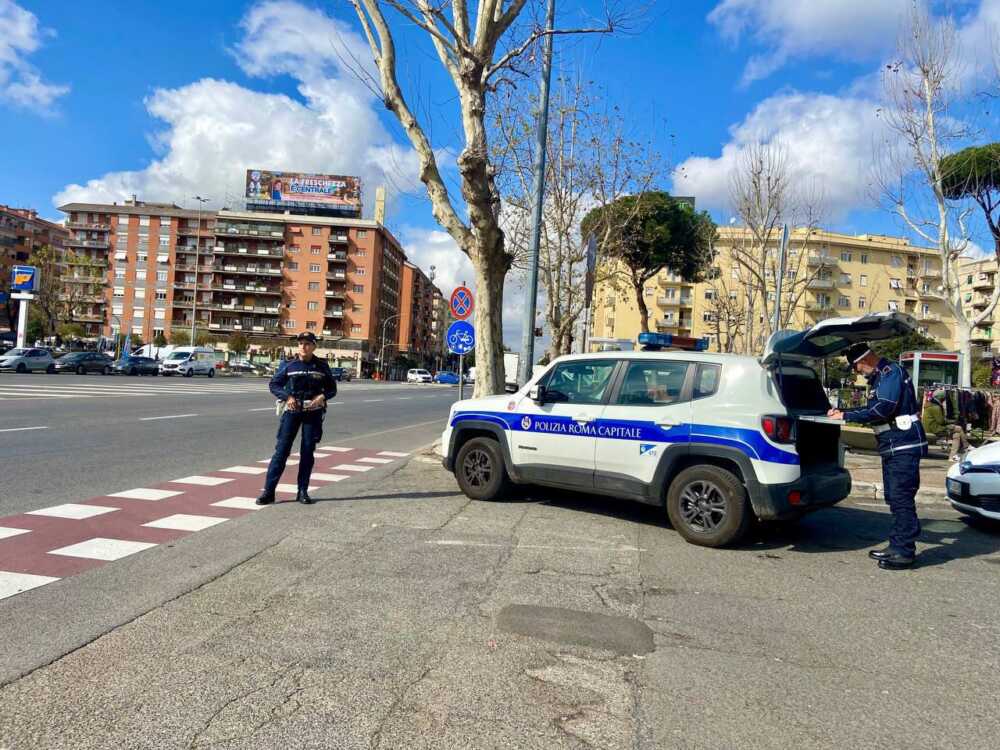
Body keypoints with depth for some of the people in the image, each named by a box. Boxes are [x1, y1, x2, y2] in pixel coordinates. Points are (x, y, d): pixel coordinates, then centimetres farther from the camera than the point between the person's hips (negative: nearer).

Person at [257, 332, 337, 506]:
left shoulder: (322, 366, 2)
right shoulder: (288, 365, 0)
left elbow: (332, 388, 9)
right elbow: (273, 384, 5)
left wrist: (323, 396, -12)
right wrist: (286, 397, -12)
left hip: (313, 413, 1)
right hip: (292, 411, -1)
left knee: (308, 452, 5)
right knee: (281, 450, -4)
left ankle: (303, 491, 15)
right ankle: (268, 491, 0)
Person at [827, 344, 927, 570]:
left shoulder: (891, 372, -14)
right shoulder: (878, 378, 17)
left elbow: (882, 409, -23)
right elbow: (874, 409, 23)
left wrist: (846, 416, -18)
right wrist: (843, 413, 16)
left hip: (904, 447, -11)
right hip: (893, 448, 11)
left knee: (902, 499, -7)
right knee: (894, 498, 14)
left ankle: (904, 552, -2)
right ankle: (896, 546, 23)